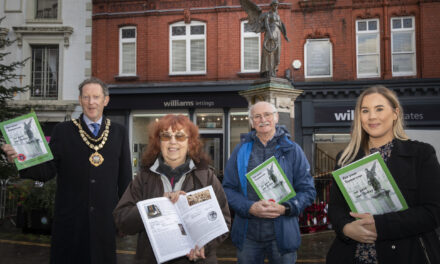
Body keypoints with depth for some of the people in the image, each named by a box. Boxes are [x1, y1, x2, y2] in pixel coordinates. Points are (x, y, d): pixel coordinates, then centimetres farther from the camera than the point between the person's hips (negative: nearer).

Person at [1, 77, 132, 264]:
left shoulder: (119, 133, 6)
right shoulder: (62, 131, 3)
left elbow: (125, 177, 7)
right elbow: (48, 170, -3)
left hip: (105, 220, 1)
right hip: (70, 220, -1)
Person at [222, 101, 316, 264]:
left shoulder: (292, 150, 2)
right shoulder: (241, 150, 5)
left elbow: (307, 190, 1)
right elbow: (228, 188, 2)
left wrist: (285, 208, -16)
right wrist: (249, 207, -14)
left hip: (282, 235, -1)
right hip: (247, 234, 1)